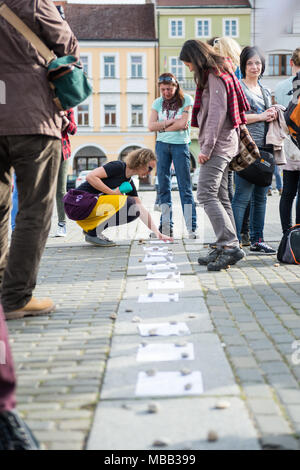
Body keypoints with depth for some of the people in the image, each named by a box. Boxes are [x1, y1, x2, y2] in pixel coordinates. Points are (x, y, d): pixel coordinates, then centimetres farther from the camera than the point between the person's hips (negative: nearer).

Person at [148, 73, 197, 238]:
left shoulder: (186, 100, -2)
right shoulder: (158, 102, 9)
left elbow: (182, 124, -12)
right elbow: (151, 126, 0)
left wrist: (162, 127, -3)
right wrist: (170, 122, -9)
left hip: (180, 145, -4)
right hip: (162, 145, 4)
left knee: (185, 187, -5)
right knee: (164, 186, 4)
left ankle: (191, 227, -4)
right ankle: (166, 225, 10)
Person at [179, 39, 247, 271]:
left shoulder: (215, 76, -10)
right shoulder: (217, 74, 20)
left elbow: (217, 114, -19)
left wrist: (206, 148, -19)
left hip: (218, 145, -10)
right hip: (222, 146, 10)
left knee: (207, 195, -15)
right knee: (220, 196, 9)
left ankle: (231, 245, -19)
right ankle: (225, 248, 11)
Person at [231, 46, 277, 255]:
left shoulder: (265, 91, 21)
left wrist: (273, 115, 6)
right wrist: (261, 116, -11)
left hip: (265, 147, 8)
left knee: (261, 196, 9)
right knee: (243, 196, -10)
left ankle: (257, 241, 15)